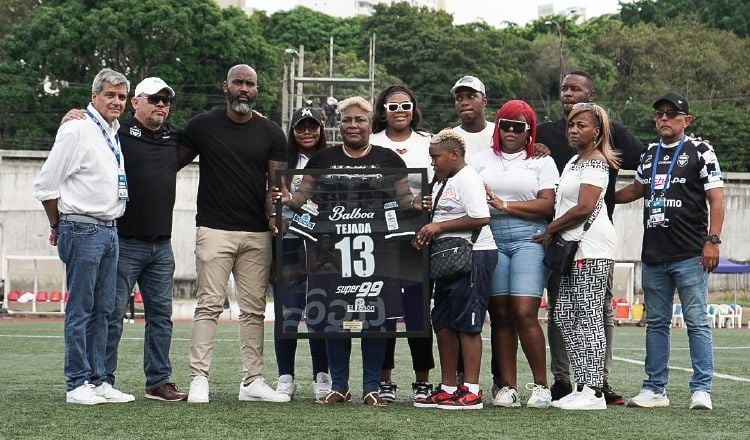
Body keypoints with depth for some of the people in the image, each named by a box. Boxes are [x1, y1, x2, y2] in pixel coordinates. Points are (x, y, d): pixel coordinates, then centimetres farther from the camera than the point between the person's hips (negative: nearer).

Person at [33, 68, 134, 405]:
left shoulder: (114, 134, 15)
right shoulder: (77, 130, -9)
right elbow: (46, 186, -9)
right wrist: (59, 226, 3)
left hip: (109, 230, 8)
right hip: (83, 230, -8)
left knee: (103, 310, 10)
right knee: (80, 310, -4)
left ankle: (98, 381, 16)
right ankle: (77, 384, 2)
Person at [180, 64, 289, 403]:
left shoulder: (271, 134, 9)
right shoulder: (202, 126, 4)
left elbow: (277, 184, 6)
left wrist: (275, 220, -9)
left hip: (257, 234, 3)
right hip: (214, 230, -2)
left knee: (254, 309, 5)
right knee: (209, 305, -7)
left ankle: (253, 381, 12)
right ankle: (199, 379, -4)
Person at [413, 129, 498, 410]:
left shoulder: (467, 179, -11)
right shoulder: (441, 183, 18)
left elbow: (481, 218, -21)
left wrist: (439, 227, -17)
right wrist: (427, 233, 4)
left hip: (473, 255, -10)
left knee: (467, 323, -7)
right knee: (443, 323, 11)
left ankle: (471, 391, -3)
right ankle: (448, 388, 18)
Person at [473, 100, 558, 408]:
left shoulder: (542, 162, 9)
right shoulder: (483, 159, 18)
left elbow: (548, 205, -2)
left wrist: (505, 205, -7)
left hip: (528, 239, -3)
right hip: (491, 239, 3)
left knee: (525, 314, -12)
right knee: (500, 315, -1)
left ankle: (540, 386, -1)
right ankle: (507, 387, 4)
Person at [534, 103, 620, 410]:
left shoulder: (596, 162, -7)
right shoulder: (574, 161, 21)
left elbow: (584, 207, -16)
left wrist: (550, 230, -8)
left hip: (592, 246, -10)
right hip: (574, 246, 10)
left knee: (588, 316, -10)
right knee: (565, 315, 7)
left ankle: (594, 392, -8)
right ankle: (583, 386, 11)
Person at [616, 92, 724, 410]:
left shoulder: (700, 151, -1)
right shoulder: (649, 154, 16)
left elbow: (716, 199, -6)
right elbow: (637, 190, 32)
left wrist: (712, 241, -14)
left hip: (690, 256, -6)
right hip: (653, 256, 6)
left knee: (697, 322, -4)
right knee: (656, 323, 10)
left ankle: (701, 389, 0)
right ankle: (655, 389, 16)